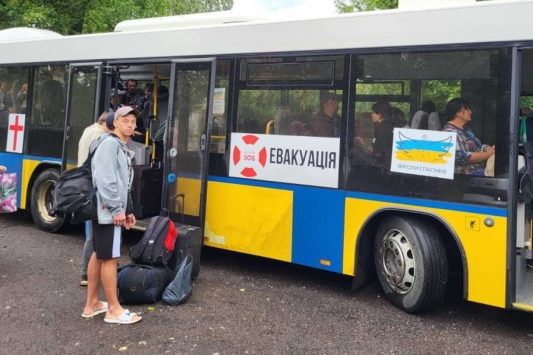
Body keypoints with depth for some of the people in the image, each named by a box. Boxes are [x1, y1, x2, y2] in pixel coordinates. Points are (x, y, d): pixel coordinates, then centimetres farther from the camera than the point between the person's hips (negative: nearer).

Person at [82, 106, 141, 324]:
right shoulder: (110, 143, -14)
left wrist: (127, 210, 19)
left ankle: (92, 303, 24)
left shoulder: (123, 147, 18)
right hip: (108, 210, -11)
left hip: (108, 210, 11)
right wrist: (117, 209, -23)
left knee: (98, 255, 15)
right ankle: (114, 310, 2)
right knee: (110, 257, -5)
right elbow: (105, 180, -23)